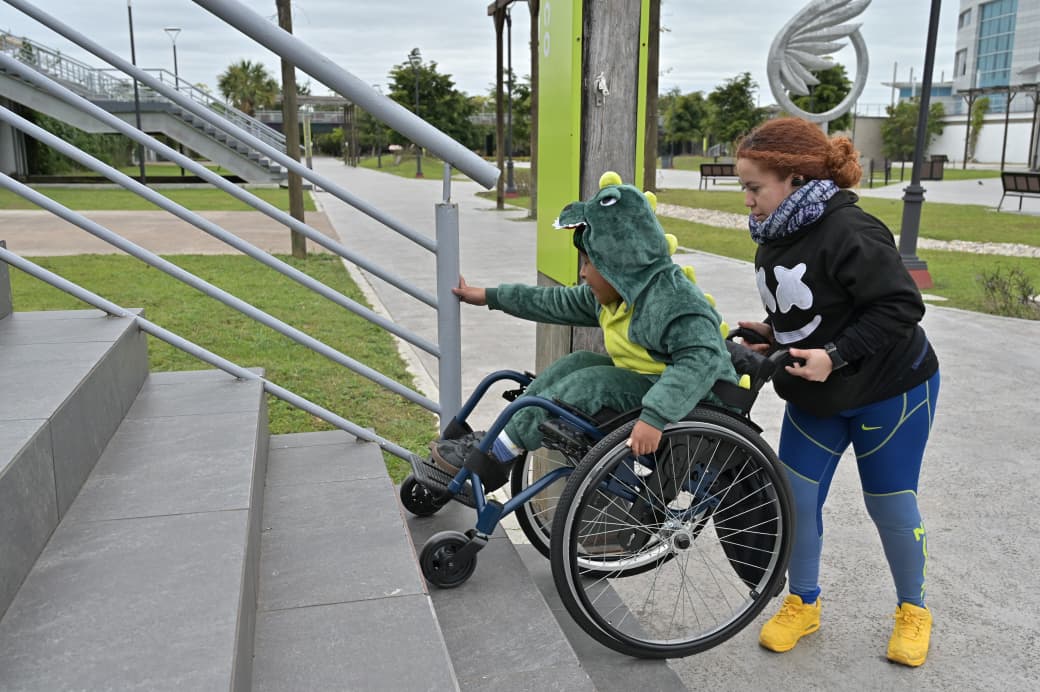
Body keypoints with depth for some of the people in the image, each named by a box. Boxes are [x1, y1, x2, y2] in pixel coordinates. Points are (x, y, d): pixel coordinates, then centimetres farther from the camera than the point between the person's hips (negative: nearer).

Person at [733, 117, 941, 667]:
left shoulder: (849, 233, -26)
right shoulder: (778, 235, 0)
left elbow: (900, 307, -26)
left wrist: (835, 355, -31)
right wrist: (772, 332, -4)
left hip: (889, 393, -7)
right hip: (814, 396, 7)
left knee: (890, 504, 8)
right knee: (796, 498, 6)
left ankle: (913, 609, 33)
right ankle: (803, 603, 27)